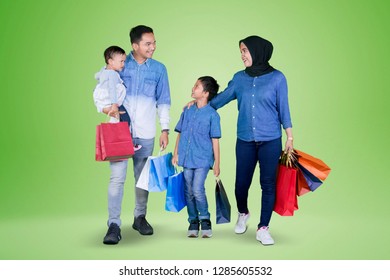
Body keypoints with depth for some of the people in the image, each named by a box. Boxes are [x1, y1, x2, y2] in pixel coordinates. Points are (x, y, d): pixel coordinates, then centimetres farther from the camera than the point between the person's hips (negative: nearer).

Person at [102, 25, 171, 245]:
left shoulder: (159, 69, 6)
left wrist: (165, 129, 4)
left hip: (145, 133, 2)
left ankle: (140, 217, 27)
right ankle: (114, 224, -2)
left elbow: (163, 102, 10)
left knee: (143, 177, 12)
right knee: (117, 177, -7)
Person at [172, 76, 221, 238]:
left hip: (203, 159, -4)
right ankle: (193, 221, 23)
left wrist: (217, 163, -2)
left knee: (197, 190, -13)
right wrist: (176, 154, 9)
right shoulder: (187, 111, 8)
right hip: (186, 158, 5)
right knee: (189, 192, 8)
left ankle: (205, 220, 8)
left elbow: (215, 140, -3)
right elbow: (180, 133, 14)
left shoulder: (212, 114, -4)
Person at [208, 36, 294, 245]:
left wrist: (290, 137, 1)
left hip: (270, 141, -2)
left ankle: (263, 228, 15)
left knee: (268, 184, 1)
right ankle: (243, 214, 36)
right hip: (245, 140, 2)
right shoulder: (239, 78, 5)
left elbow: (283, 109, 1)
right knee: (241, 183, 5)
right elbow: (222, 98, 16)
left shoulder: (277, 78, -2)